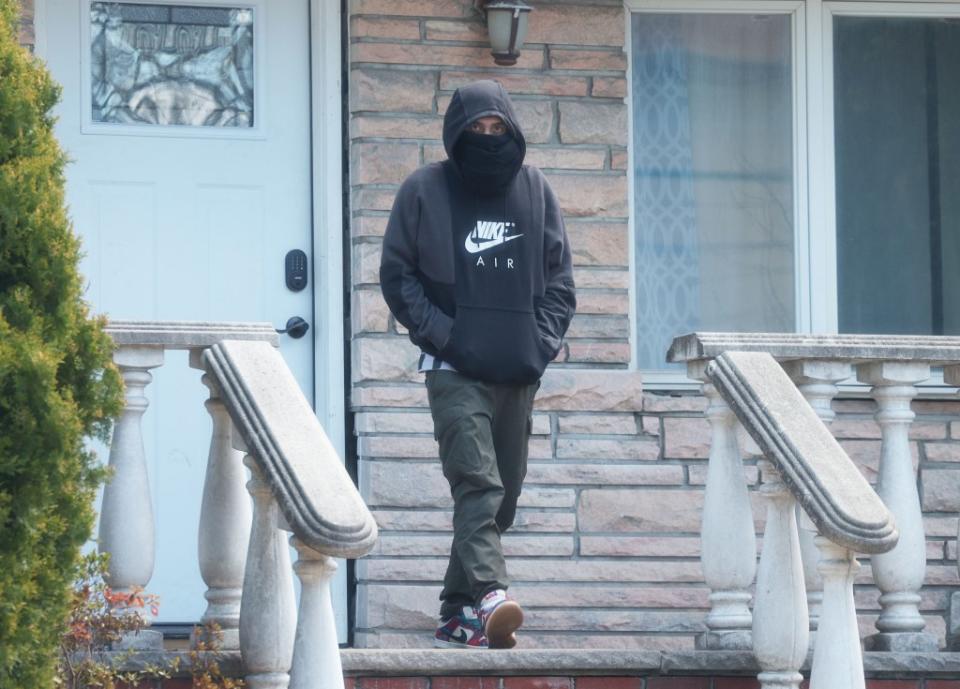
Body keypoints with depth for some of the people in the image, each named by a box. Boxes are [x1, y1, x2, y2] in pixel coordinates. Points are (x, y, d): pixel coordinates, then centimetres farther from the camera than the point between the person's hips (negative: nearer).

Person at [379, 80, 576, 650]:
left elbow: (560, 276, 14)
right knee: (476, 482, -20)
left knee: (503, 494, 7)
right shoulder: (426, 191, 2)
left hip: (519, 371, 4)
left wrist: (544, 339, 0)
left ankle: (459, 613, 16)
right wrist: (439, 334, -8)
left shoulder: (535, 191, 11)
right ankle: (490, 596, -35)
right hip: (455, 369, -4)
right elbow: (398, 275, 3)